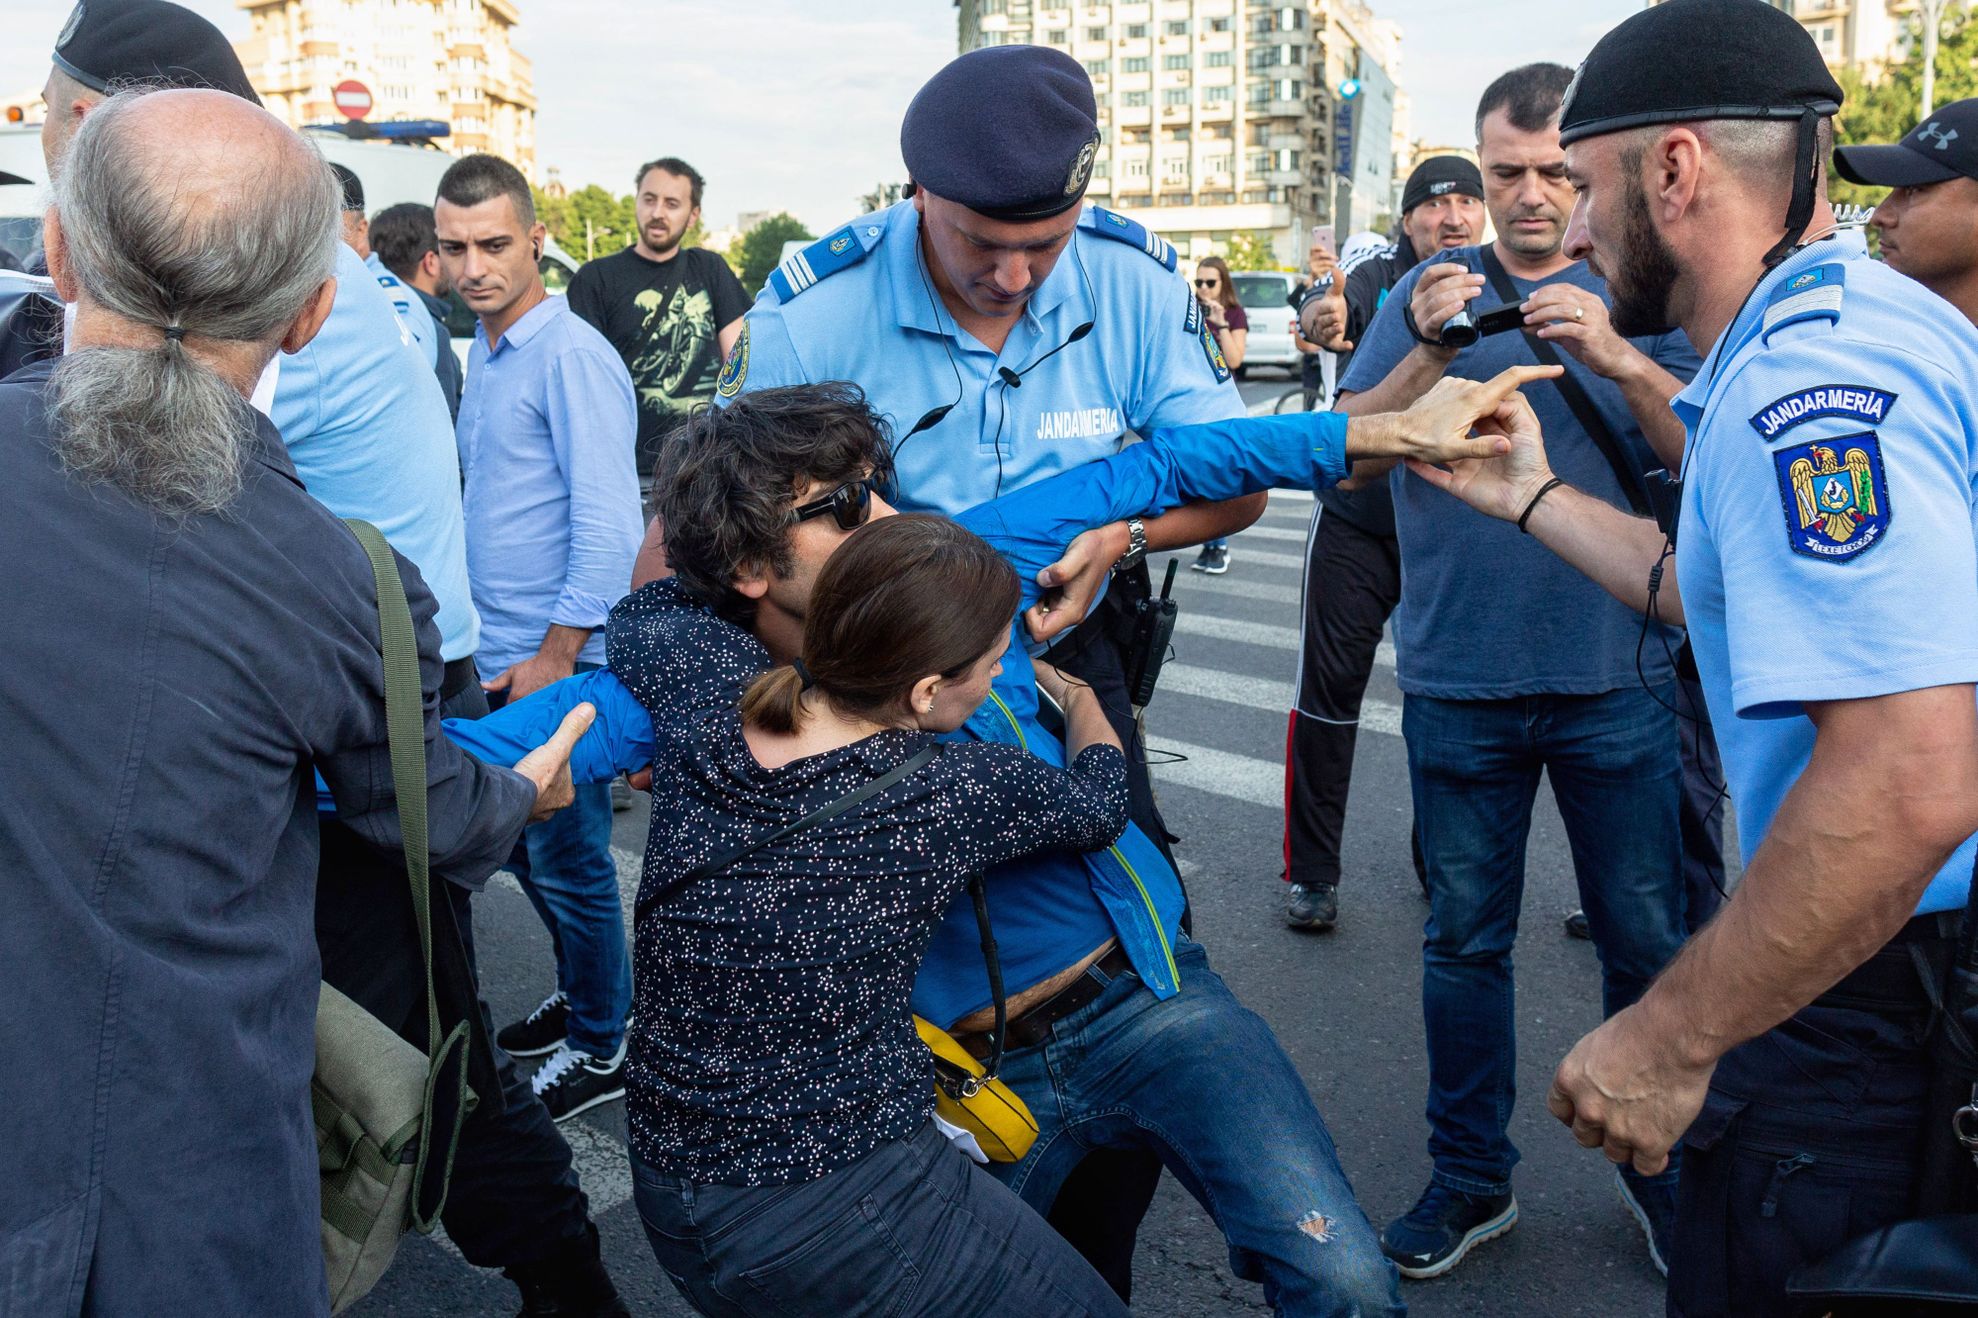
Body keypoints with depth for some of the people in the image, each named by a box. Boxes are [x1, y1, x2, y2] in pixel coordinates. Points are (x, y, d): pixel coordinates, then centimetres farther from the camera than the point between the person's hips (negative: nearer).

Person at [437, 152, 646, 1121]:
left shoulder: (572, 357, -15)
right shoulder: (483, 351, 12)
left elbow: (609, 525, -20)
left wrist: (554, 657, -19)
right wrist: (477, 633, 16)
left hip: (556, 664, -8)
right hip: (494, 658, 8)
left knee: (567, 862, 3)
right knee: (522, 848, 18)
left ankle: (602, 1049, 19)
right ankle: (579, 995, 37)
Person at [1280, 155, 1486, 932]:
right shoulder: (1377, 277, -7)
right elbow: (1327, 308, -29)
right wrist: (1323, 320, -52)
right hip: (1358, 523, -3)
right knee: (1329, 691, -2)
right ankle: (1311, 874, 10)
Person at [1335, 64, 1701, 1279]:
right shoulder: (1429, 294, 6)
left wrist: (1621, 359, -24)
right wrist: (1428, 354, -21)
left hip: (1617, 677, 0)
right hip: (1458, 680, 1)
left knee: (1646, 942, 9)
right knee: (1465, 941, 10)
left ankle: (1664, 1167, 30)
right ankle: (1472, 1174, 26)